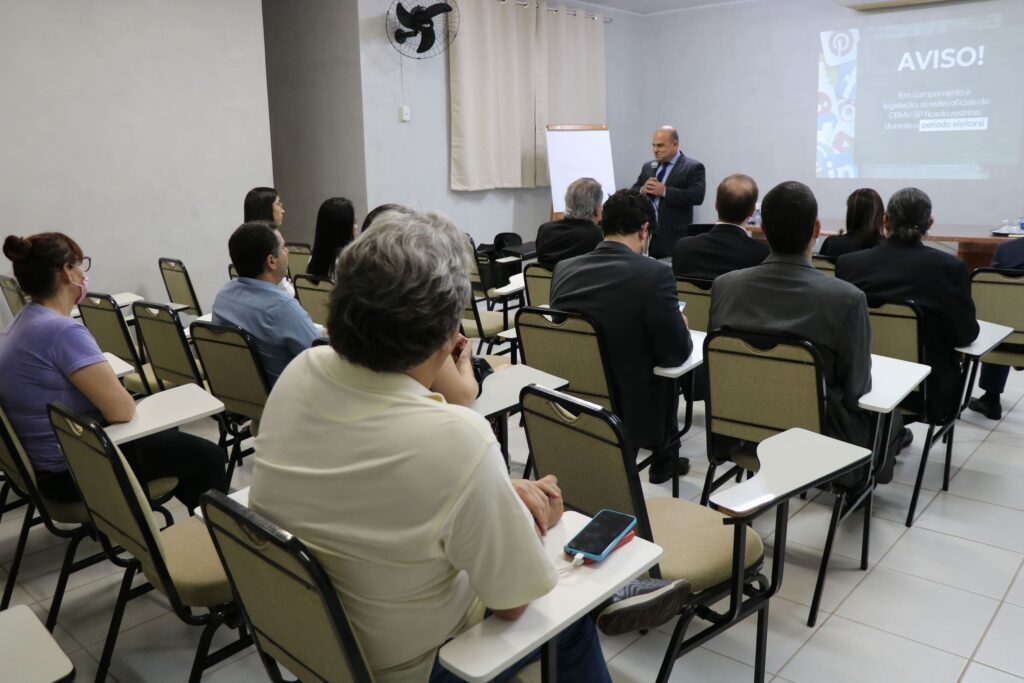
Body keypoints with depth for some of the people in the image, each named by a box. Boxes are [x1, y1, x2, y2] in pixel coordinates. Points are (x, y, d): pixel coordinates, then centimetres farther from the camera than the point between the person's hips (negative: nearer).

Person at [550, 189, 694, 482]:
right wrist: (682, 327, 10)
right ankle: (664, 459, 43)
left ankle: (663, 458, 44)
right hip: (627, 413, -5)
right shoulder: (654, 273, -20)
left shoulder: (563, 269, -4)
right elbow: (676, 353, -13)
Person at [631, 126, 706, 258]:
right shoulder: (648, 167, 17)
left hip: (674, 237, -5)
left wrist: (664, 191, -18)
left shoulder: (693, 167, -1)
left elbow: (697, 196, -15)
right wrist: (642, 190, -7)